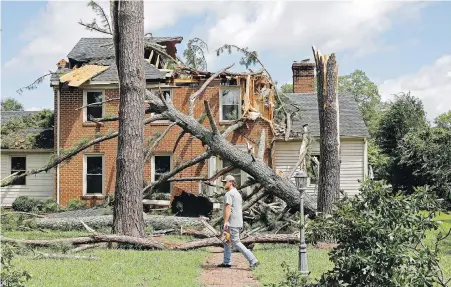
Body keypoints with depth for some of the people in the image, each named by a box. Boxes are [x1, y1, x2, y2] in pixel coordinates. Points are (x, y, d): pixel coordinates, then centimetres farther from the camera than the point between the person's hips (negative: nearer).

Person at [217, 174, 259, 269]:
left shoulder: (229, 194, -13)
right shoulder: (238, 193, 19)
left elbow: (228, 208, -22)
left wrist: (225, 222, -26)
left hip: (232, 223, -10)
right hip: (238, 222, 10)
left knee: (236, 242, -9)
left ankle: (253, 260, -13)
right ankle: (227, 262, 19)